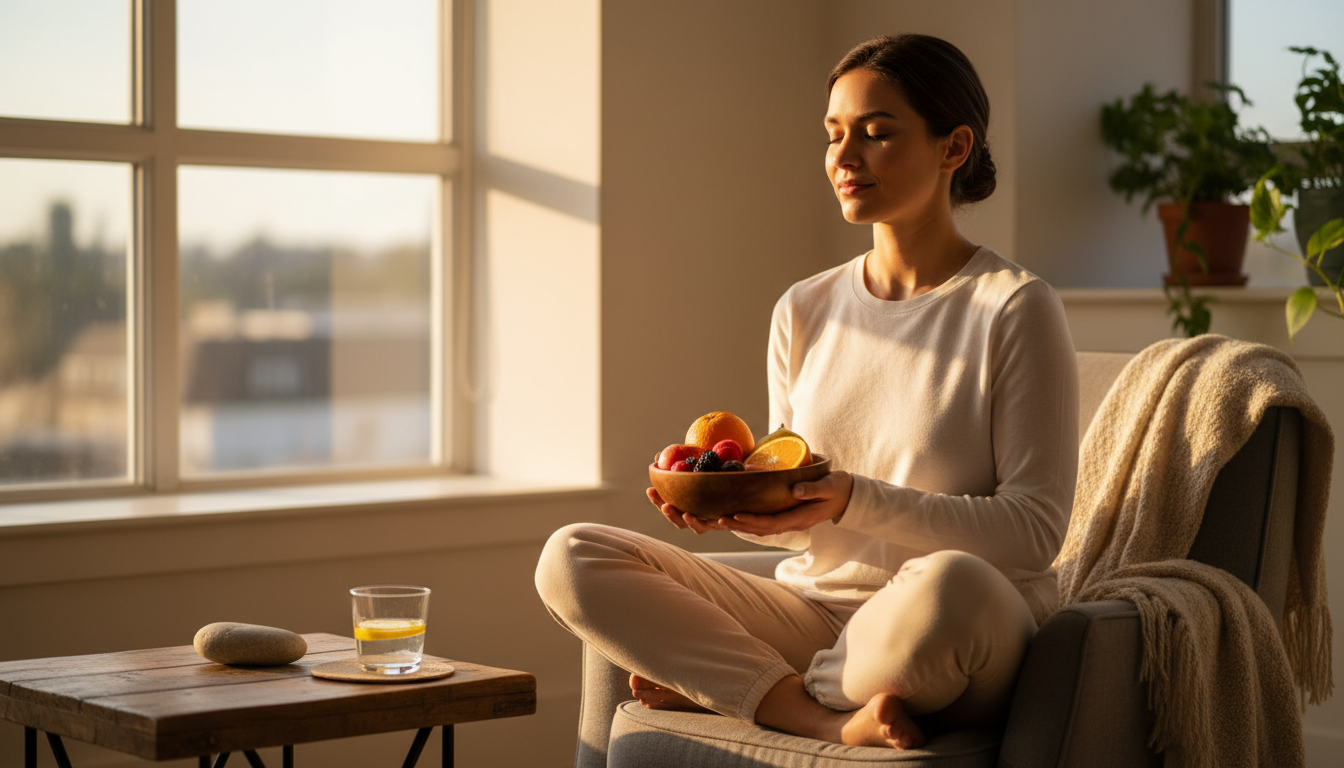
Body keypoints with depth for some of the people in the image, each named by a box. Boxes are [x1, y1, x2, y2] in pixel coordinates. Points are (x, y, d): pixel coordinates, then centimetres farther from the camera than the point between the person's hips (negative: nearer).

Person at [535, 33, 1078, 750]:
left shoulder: (1014, 308, -6)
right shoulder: (804, 311, 10)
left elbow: (1033, 531, -12)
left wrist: (856, 500, -23)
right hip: (816, 607, 5)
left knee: (949, 585, -42)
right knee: (570, 557, -10)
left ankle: (720, 682, -12)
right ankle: (832, 719, -20)